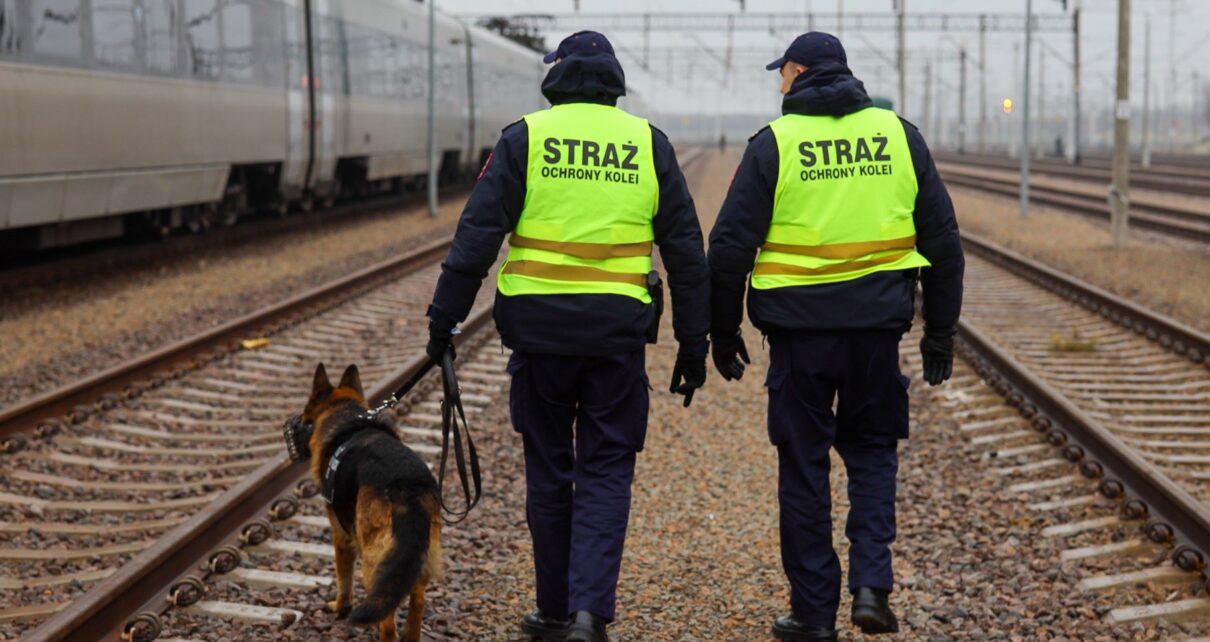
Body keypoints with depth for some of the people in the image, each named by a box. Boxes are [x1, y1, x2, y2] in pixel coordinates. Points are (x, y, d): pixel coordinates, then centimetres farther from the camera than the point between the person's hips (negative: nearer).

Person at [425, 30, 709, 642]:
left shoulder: (525, 138, 0)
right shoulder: (648, 144, 5)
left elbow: (477, 234, -6)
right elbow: (686, 253, 6)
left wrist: (444, 318, 0)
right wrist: (693, 346, 11)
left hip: (539, 328, 0)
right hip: (619, 334, 1)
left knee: (548, 471, 12)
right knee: (606, 474, 6)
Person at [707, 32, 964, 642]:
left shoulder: (774, 143, -4)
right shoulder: (900, 136, 5)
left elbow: (731, 245, -5)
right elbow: (942, 240, 7)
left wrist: (723, 332, 6)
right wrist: (940, 333, 13)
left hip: (798, 327, -2)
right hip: (876, 325, 3)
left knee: (804, 466, 8)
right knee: (872, 452, 18)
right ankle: (872, 584, 2)